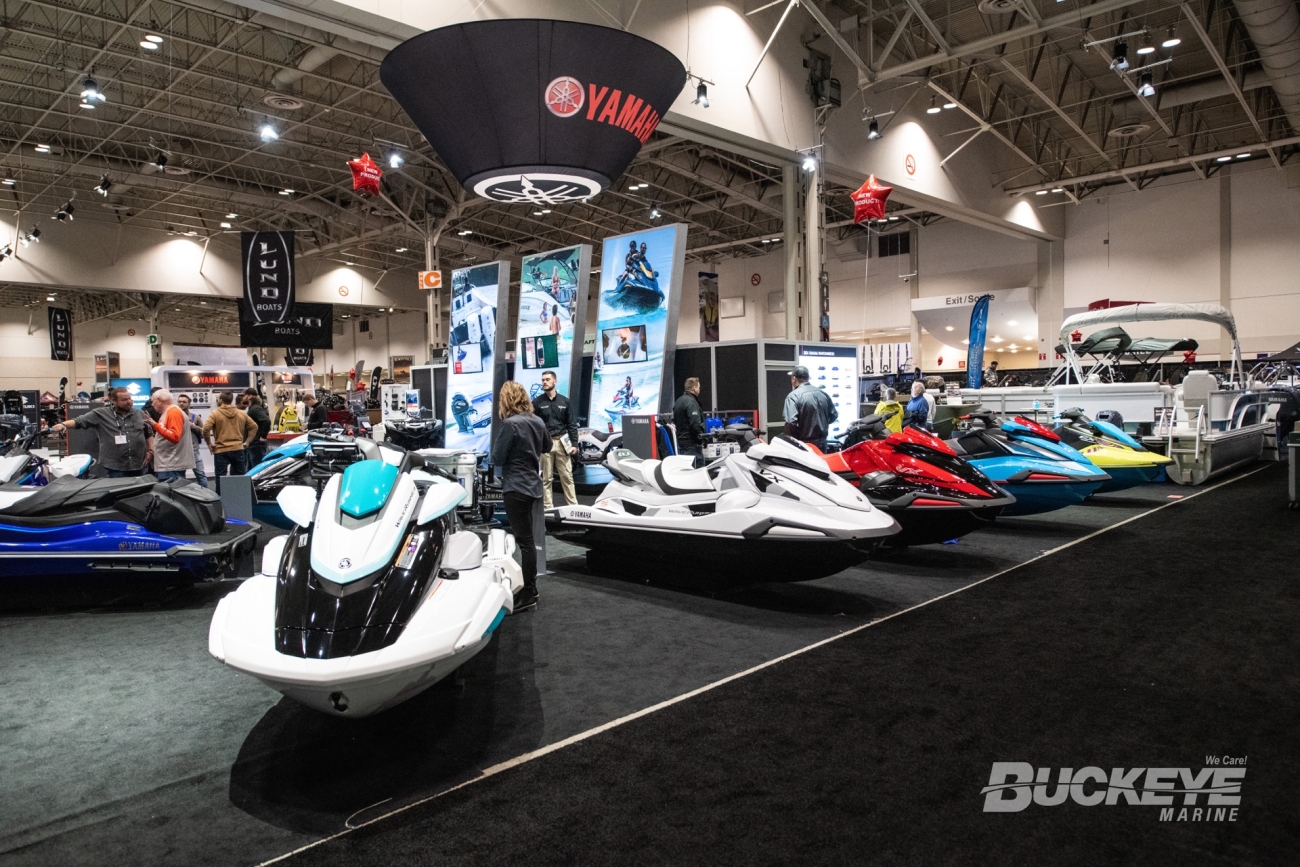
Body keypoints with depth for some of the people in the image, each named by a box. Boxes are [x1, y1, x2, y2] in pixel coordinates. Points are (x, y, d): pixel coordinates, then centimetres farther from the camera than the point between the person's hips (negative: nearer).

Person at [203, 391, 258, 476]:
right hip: (238, 449, 4)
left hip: (221, 451, -4)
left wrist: (209, 443, -4)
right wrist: (247, 442, 11)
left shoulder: (215, 414, -4)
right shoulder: (242, 413, 10)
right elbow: (254, 427, 12)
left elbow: (205, 429, -16)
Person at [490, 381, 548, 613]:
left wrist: (498, 445, 5)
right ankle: (531, 587, 26)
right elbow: (546, 447, 24)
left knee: (524, 540, -4)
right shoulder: (538, 421, 6)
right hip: (532, 484, 8)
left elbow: (497, 458, -13)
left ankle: (528, 595, 2)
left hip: (516, 487, -8)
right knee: (527, 537, 17)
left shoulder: (510, 424, -18)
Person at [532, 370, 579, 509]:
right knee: (546, 478, 4)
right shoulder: (537, 402, 1)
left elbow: (571, 424, 8)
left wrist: (574, 443, 1)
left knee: (567, 476, 4)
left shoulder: (564, 401, 8)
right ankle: (547, 507, 9)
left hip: (562, 442, 2)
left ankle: (573, 506, 9)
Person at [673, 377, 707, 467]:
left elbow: (674, 421, 21)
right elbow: (695, 423, -23)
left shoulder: (678, 401, 16)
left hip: (680, 442, 10)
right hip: (691, 443, -10)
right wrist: (701, 436, -10)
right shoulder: (691, 402, -15)